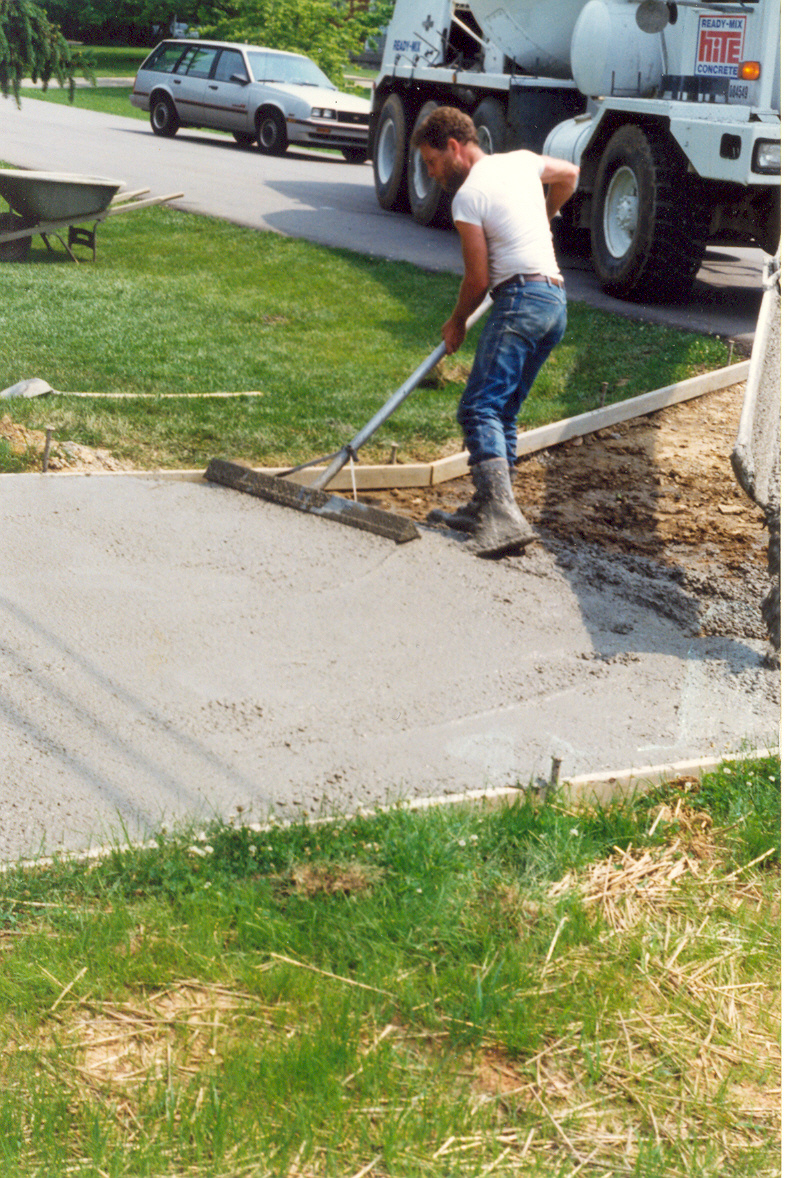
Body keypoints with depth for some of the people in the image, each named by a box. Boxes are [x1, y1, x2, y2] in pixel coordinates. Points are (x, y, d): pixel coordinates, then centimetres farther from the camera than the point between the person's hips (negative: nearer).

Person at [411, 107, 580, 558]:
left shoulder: (468, 194, -6)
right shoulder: (522, 161, 18)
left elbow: (478, 278, -6)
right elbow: (569, 174, 39)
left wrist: (457, 322, 11)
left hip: (520, 297, -9)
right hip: (557, 301, 9)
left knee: (480, 408, -15)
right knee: (505, 410, 14)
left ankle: (505, 516, -29)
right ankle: (486, 509, 16)